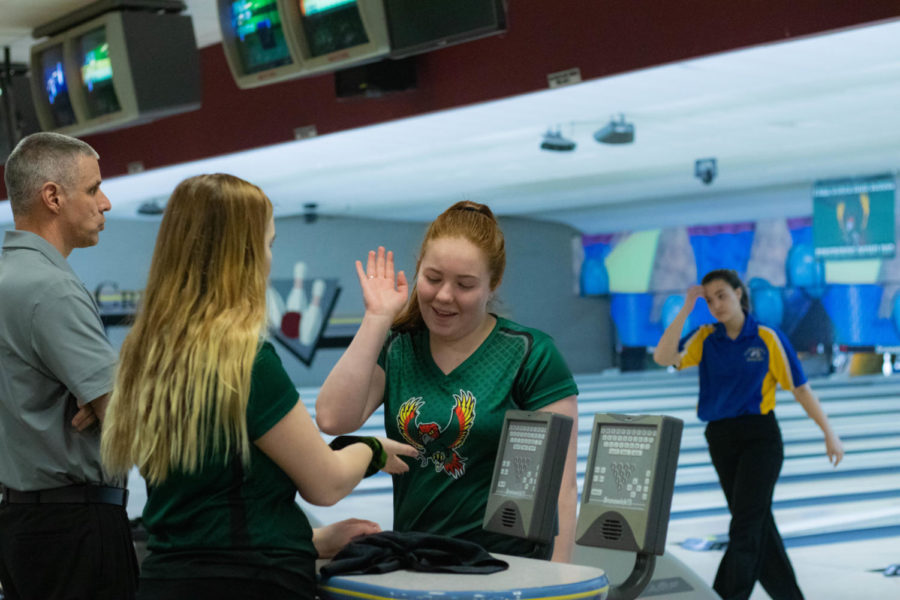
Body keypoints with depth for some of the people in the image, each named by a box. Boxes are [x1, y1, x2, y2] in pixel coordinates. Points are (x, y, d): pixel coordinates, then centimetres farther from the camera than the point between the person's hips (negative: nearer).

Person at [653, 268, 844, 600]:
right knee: (758, 524, 12)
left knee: (744, 526, -9)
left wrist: (829, 433, -2)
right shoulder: (705, 338, 2)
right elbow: (663, 357, -14)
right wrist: (685, 311, -17)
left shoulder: (768, 339, -6)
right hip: (721, 439, 4)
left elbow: (800, 388, -2)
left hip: (760, 437, -4)